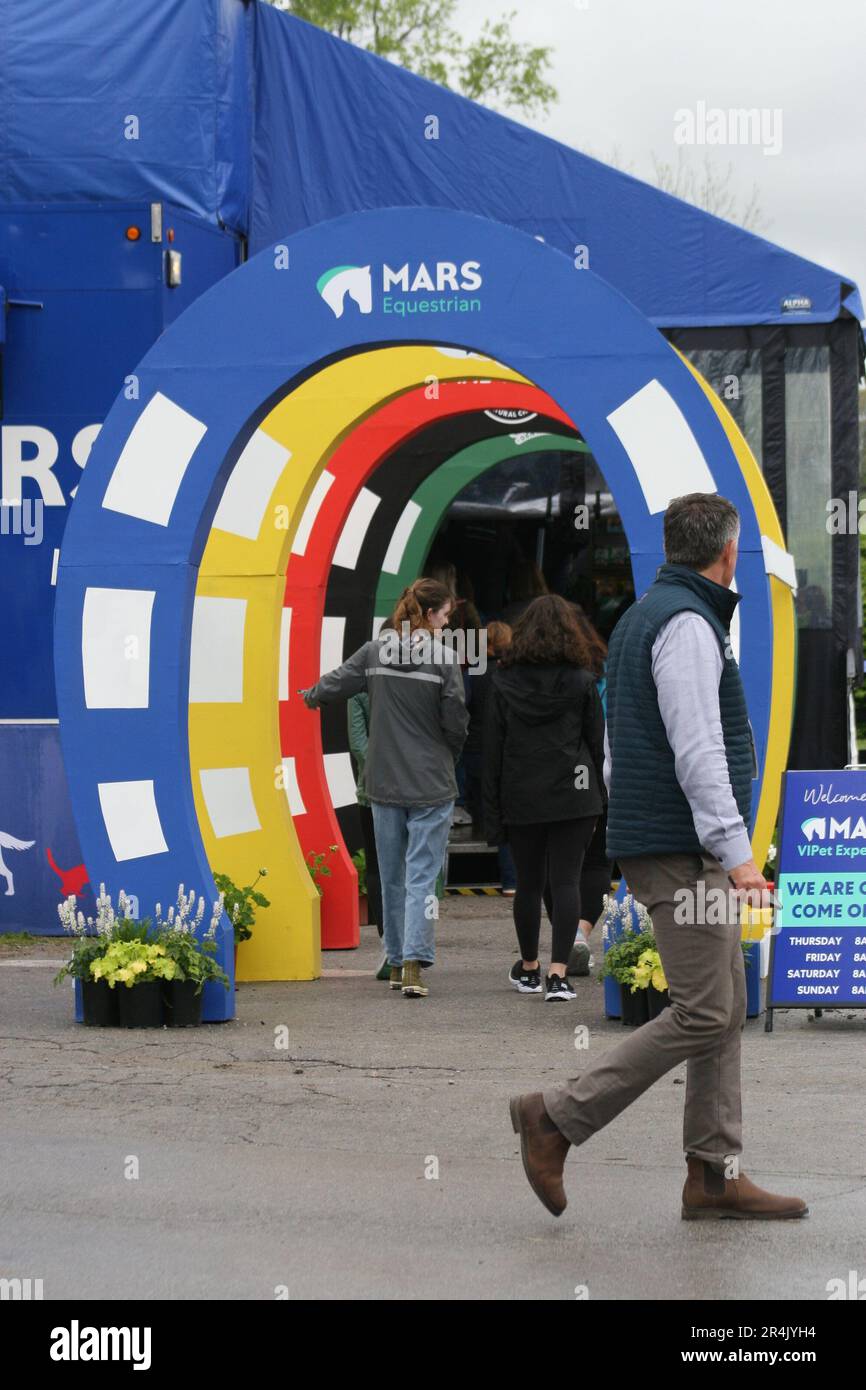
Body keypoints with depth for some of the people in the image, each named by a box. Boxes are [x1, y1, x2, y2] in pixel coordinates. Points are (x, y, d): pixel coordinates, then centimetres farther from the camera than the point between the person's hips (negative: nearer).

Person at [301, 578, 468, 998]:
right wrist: (449, 755, 12)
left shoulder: (375, 652, 0)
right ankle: (413, 965, -15)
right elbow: (456, 721, -9)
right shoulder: (442, 657, -11)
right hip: (431, 785, -4)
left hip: (383, 782, 4)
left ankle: (396, 964, 23)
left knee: (392, 877, 15)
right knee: (421, 877, -4)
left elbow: (336, 683, 9)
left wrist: (311, 696, 32)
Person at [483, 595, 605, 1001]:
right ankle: (558, 974, -13)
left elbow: (492, 749, 2)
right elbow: (596, 741, 2)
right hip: (571, 798, -1)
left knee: (528, 884, 12)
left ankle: (528, 969, 26)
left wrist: (492, 811, 5)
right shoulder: (581, 680, 0)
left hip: (520, 799, 1)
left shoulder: (504, 682, 2)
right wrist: (597, 798, 11)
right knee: (566, 881, -3)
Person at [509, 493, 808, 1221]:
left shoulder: (643, 617, 18)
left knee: (726, 1006, 9)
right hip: (683, 850, -10)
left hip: (669, 848, 10)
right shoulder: (686, 623, -13)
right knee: (703, 1014, -9)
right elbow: (697, 752, -21)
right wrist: (737, 852, -23)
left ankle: (715, 1173, 9)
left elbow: (620, 749, 22)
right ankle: (559, 1117, -5)